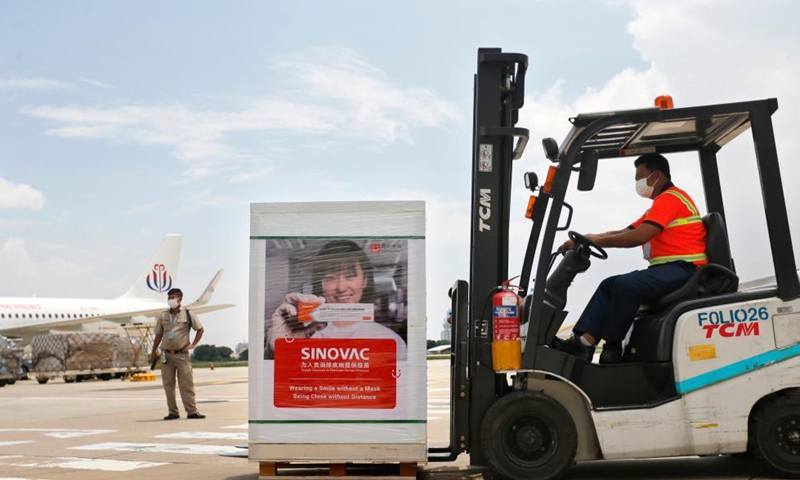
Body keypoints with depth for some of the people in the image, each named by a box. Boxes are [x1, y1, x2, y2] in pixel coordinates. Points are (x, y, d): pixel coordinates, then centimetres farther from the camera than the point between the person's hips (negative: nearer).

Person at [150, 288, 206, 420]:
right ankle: (173, 412, 11)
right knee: (168, 385, 5)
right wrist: (153, 353, 13)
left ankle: (192, 411, 0)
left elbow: (200, 329, 7)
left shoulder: (188, 315, -1)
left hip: (182, 354, -3)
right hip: (166, 355, 3)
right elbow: (158, 335, 13)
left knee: (186, 384, -3)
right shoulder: (163, 316, 7)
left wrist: (193, 344, -1)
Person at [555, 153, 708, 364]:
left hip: (683, 270, -11)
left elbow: (638, 237, -20)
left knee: (626, 285, -28)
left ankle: (612, 349, -15)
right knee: (609, 285, 1)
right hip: (668, 270, 11)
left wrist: (598, 241, -11)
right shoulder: (661, 204, 26)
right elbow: (624, 232, 20)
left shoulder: (670, 198, -8)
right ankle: (583, 341, -14)